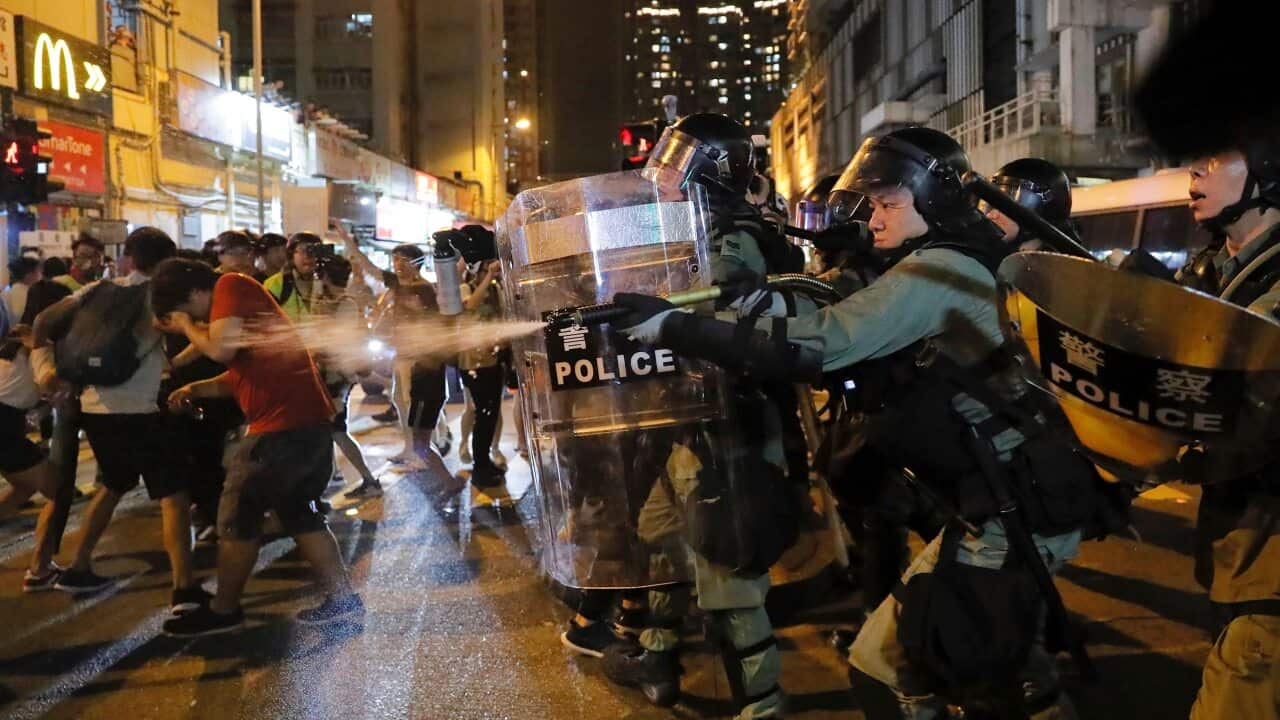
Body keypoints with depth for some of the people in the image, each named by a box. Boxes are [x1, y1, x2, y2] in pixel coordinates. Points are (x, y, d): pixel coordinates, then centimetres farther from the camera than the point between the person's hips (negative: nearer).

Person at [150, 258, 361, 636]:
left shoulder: (231, 286, -6)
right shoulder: (236, 299, 23)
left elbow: (221, 349, -18)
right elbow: (242, 373, 26)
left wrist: (186, 325, 0)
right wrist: (196, 389, 13)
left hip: (282, 426, -10)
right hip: (309, 422, 10)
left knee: (237, 518, 3)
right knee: (299, 514, 19)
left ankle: (223, 610, 15)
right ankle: (343, 599, 20)